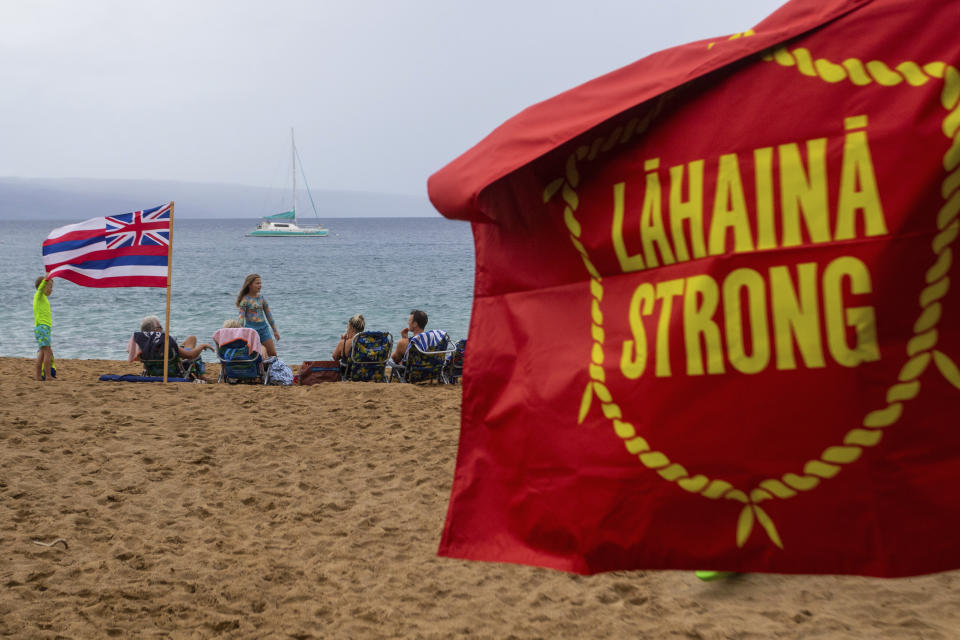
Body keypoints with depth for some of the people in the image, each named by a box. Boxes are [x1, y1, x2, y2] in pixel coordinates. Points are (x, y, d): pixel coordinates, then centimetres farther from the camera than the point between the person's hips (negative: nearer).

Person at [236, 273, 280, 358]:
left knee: (273, 354, 3)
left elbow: (268, 315, 15)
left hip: (264, 327, 5)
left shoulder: (262, 298, 9)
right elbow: (241, 317, -9)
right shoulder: (245, 299, -6)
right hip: (251, 328, -5)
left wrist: (275, 330, 16)